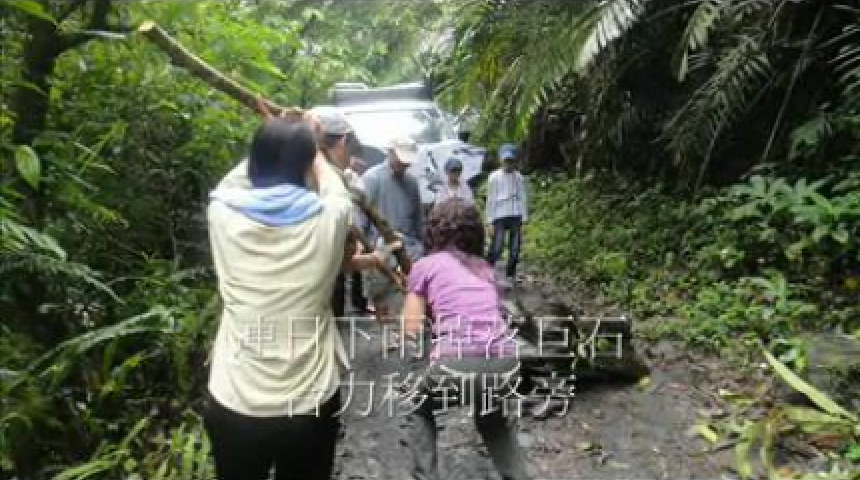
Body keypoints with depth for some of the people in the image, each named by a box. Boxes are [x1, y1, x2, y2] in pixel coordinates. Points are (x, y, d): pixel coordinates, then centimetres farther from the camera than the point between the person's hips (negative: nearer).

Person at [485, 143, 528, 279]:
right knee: (497, 247, -11)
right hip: (500, 216, -3)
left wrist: (524, 216, 4)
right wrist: (490, 219, 0)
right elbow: (490, 199, 3)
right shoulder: (494, 177, 2)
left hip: (516, 216, 3)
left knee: (515, 247, 5)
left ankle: (511, 275, 16)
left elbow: (523, 198, 10)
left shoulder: (519, 178, 8)